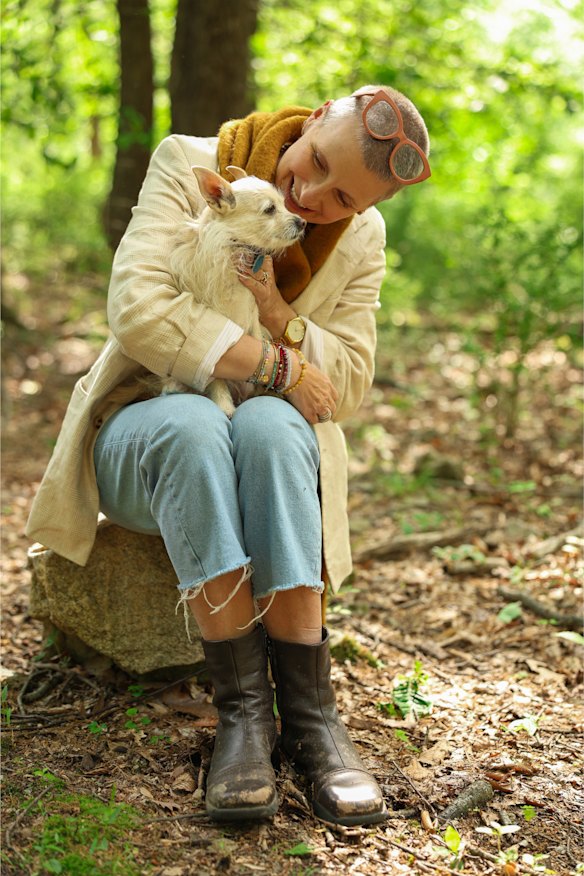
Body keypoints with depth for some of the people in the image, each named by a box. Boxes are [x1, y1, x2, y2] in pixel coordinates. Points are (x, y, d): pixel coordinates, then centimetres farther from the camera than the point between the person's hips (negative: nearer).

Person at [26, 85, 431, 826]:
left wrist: (280, 316, -18)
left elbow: (348, 386, 1)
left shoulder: (362, 238, 2)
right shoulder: (189, 166, -8)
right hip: (145, 428, -2)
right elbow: (137, 310, -20)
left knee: (269, 425, -36)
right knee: (192, 424, -39)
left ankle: (310, 713, -34)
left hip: (274, 439, 2)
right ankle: (242, 707, -33)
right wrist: (275, 365, -21)